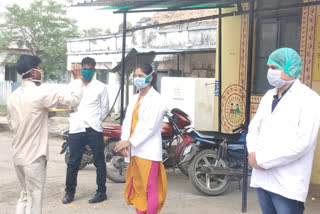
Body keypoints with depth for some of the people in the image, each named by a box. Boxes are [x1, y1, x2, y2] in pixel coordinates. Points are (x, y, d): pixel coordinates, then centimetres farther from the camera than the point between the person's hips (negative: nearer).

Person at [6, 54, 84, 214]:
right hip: (34, 156, -7)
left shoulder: (13, 96, 5)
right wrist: (78, 79, -2)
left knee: (25, 195, 21)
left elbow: (12, 125, 14)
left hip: (18, 155, 8)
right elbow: (72, 100, -16)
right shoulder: (41, 93, -18)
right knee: (34, 199, 4)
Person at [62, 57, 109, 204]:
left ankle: (101, 192, 15)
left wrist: (96, 121, 2)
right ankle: (69, 192, 20)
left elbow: (104, 108, 6)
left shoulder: (100, 87, 3)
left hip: (93, 129, -2)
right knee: (73, 162, 8)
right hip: (76, 129, 2)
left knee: (99, 162, 5)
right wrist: (73, 120, 6)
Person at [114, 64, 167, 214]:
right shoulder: (135, 98, 17)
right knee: (137, 187, 13)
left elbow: (151, 126, -16)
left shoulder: (156, 99, -7)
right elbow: (127, 121, 9)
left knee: (150, 188, -4)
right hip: (134, 150, 8)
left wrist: (130, 142, -18)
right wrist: (124, 142, -6)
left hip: (148, 150, -8)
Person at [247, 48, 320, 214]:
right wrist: (253, 154, -8)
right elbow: (254, 128, 13)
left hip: (287, 184, -7)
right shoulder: (268, 96, 16)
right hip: (262, 178, 7)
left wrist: (262, 159, -16)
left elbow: (303, 142, -19)